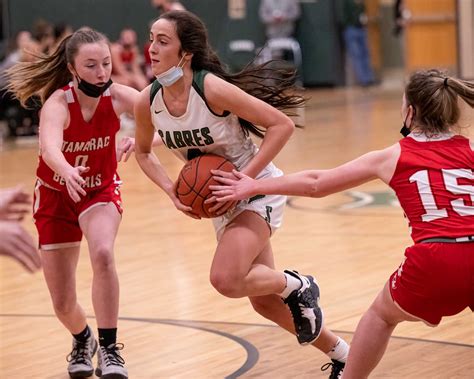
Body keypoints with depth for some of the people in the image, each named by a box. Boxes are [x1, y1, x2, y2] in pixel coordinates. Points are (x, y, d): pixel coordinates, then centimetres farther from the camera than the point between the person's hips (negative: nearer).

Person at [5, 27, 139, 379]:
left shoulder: (119, 96, -21)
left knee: (103, 253, -33)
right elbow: (49, 147, -49)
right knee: (64, 305, 3)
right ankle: (83, 341, 40)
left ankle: (109, 348, -20)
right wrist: (68, 172, -71)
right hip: (57, 196, -1)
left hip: (101, 191, 1)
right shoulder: (58, 103, -30)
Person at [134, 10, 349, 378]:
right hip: (222, 198, 7)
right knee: (263, 299, 13)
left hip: (257, 187, -7)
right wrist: (172, 191, -9)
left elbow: (282, 125, -25)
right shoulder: (147, 102, -12)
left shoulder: (212, 89, -28)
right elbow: (143, 152, 8)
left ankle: (297, 286, 4)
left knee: (226, 279, -27)